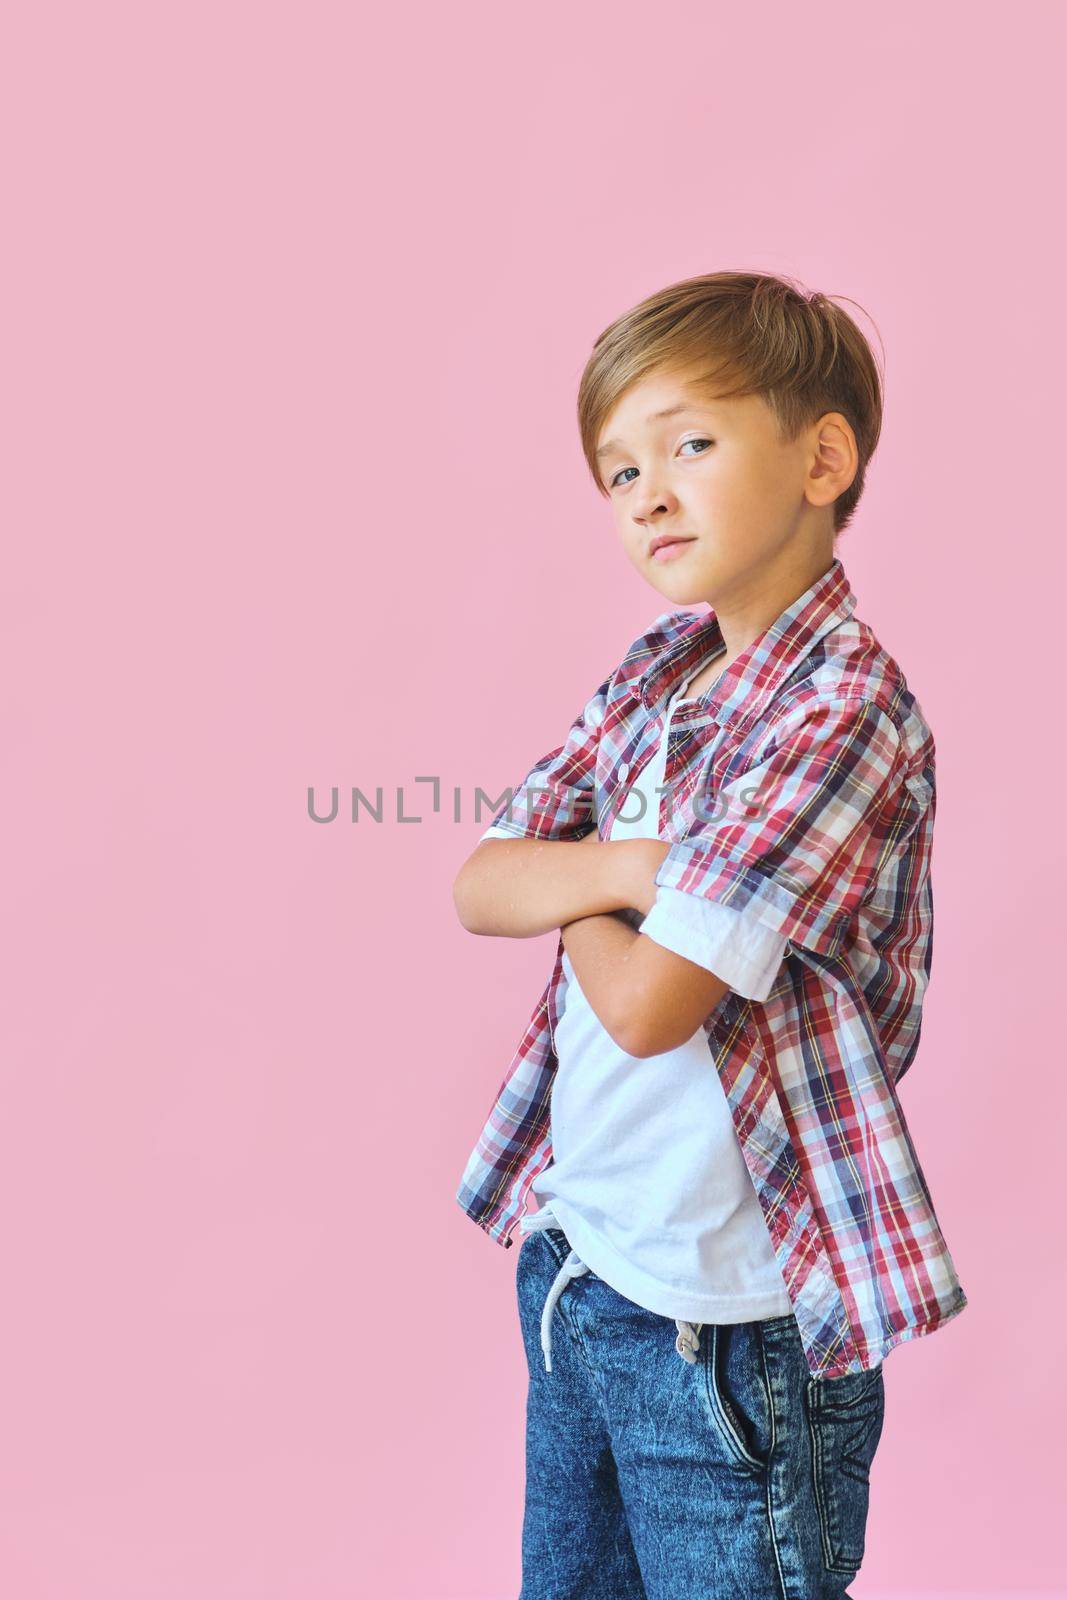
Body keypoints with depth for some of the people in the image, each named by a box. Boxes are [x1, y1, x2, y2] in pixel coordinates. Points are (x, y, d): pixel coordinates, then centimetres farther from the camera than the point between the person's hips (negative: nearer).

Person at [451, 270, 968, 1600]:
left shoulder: (845, 709, -21)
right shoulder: (654, 669, 4)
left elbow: (646, 1003, -25)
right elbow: (478, 888, 1)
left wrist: (569, 887, -5)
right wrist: (626, 863, -18)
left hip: (728, 1313, -8)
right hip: (571, 1252, 8)